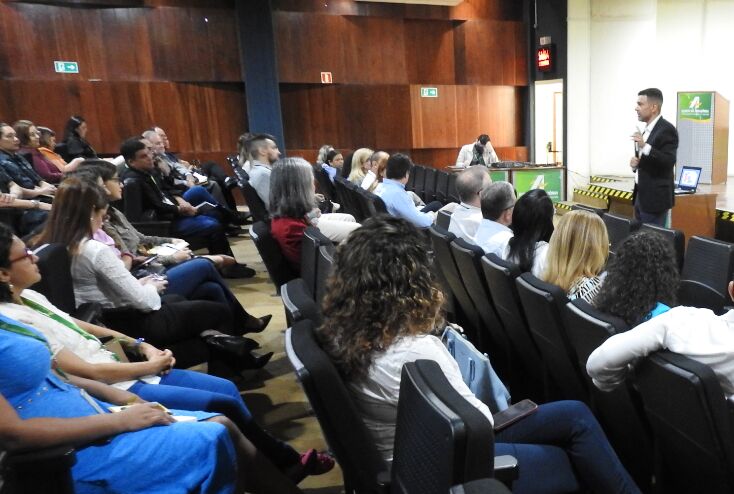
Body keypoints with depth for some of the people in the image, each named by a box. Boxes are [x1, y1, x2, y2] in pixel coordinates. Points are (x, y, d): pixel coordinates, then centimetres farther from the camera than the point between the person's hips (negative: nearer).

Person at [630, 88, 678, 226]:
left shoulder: (667, 129, -13)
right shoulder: (647, 129, 14)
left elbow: (669, 162, -23)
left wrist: (645, 146, -32)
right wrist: (635, 163, 1)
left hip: (655, 198, -9)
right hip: (641, 195, 9)